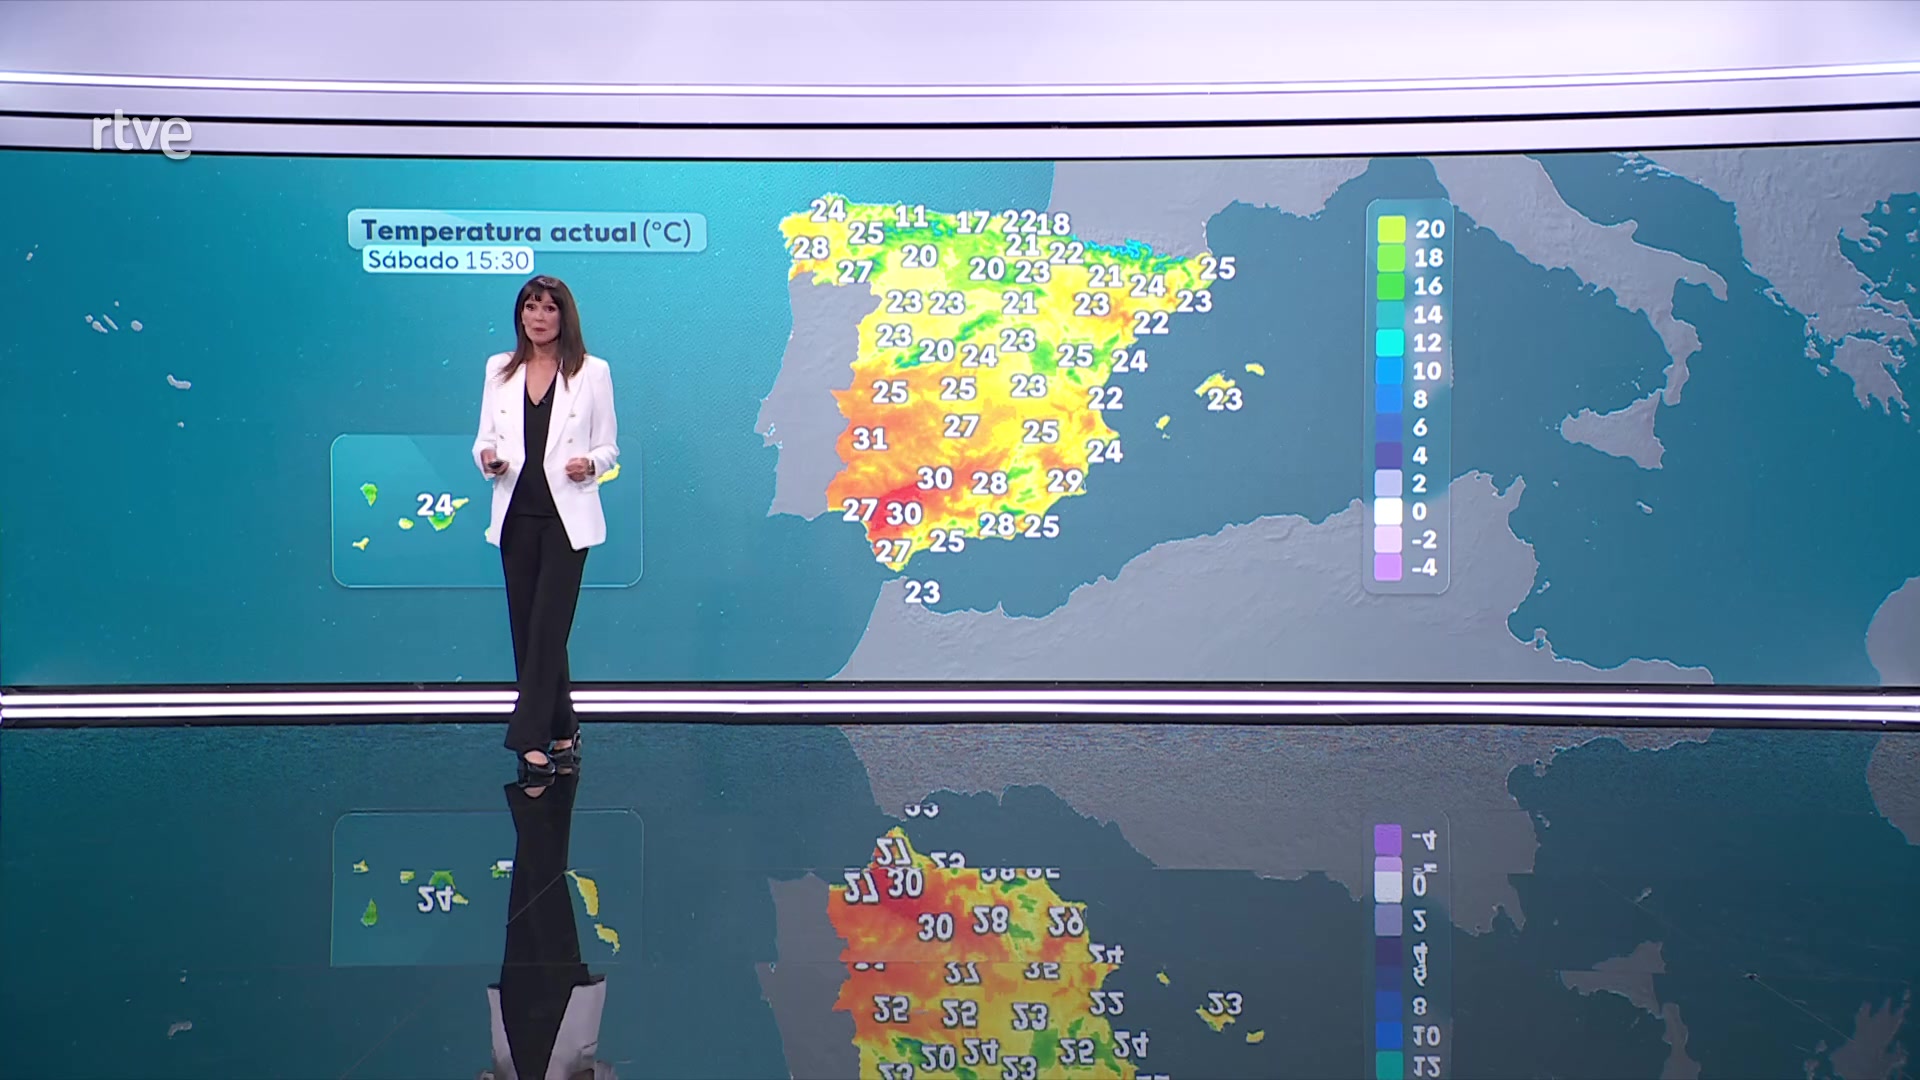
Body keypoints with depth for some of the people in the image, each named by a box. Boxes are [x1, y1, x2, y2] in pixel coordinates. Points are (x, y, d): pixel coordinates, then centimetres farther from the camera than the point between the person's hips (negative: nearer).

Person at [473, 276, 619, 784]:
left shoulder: (592, 372, 0)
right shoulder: (499, 369, 10)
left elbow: (609, 447, 2)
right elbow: (485, 437, 10)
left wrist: (590, 463, -19)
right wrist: (487, 457, -12)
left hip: (566, 517, -4)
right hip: (517, 515, 4)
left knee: (546, 629, -8)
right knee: (528, 630, 7)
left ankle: (533, 742, -6)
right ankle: (562, 734, 20)